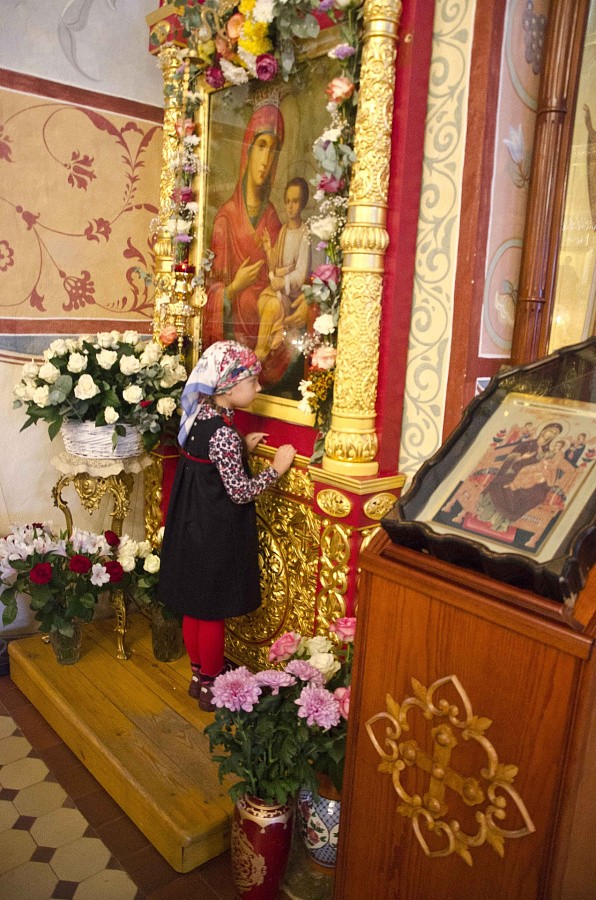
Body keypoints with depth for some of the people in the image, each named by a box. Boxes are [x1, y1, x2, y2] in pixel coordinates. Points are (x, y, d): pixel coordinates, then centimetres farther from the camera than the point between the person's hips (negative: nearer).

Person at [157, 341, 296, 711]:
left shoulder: (197, 416, 1)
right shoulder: (224, 432, -25)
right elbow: (240, 492, -22)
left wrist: (242, 449, 7)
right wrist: (276, 468, -12)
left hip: (191, 526, 8)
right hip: (216, 534, -8)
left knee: (194, 607, 20)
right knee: (212, 612, 9)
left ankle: (198, 675, 37)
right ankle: (210, 687, 27)